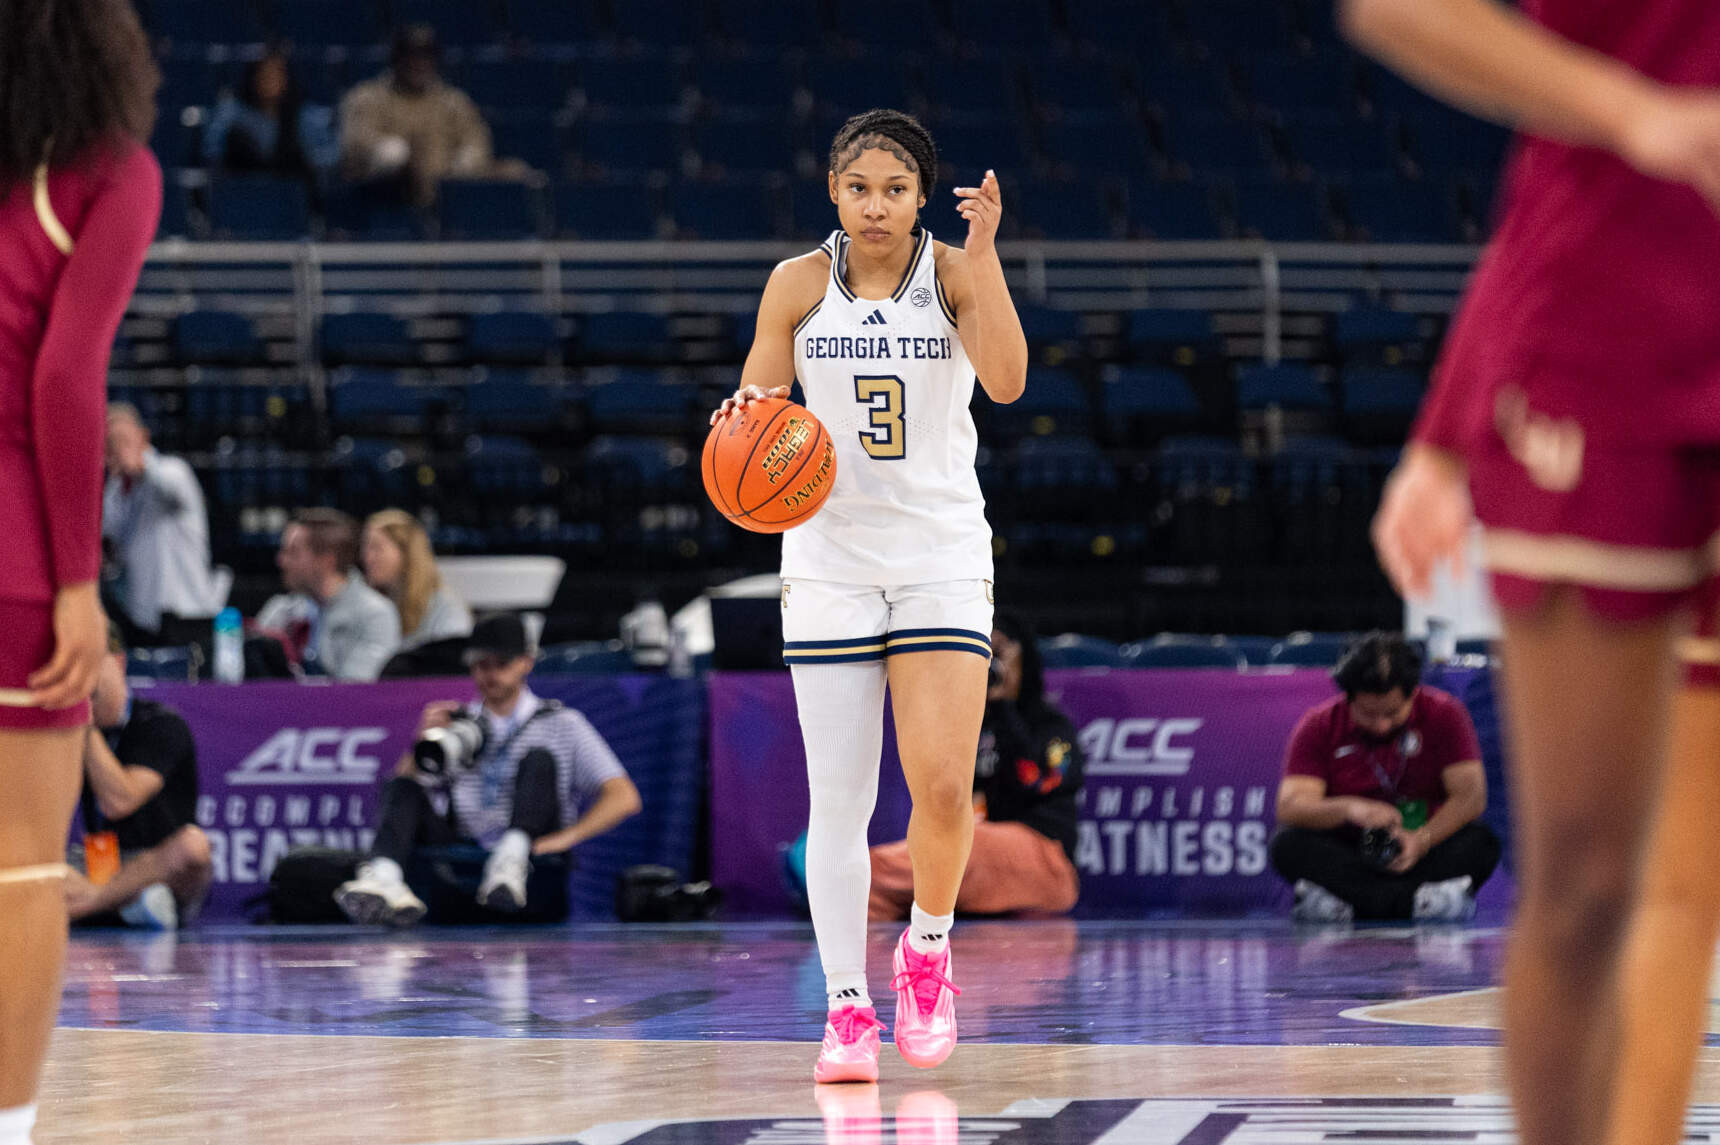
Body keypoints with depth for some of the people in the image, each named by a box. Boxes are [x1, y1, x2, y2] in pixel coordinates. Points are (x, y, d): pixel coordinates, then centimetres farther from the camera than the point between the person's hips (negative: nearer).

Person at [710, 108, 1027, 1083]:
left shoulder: (955, 273, -3)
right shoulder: (799, 284, 1)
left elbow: (1008, 381, -19)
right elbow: (753, 412, 7)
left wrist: (984, 253, -25)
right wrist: (748, 418, -17)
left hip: (943, 553, -1)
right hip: (830, 556, 1)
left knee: (943, 784, -13)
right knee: (839, 795, -3)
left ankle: (928, 946, 15)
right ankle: (848, 1010, 4)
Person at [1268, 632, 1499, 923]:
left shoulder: (1443, 714, -3)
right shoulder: (1318, 726, -3)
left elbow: (1471, 796, -10)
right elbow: (1290, 808, -14)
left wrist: (1423, 840, -28)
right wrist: (1348, 809, -35)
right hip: (1347, 854, 0)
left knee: (1480, 843, -29)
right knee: (1287, 844, -29)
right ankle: (1416, 901, -40)